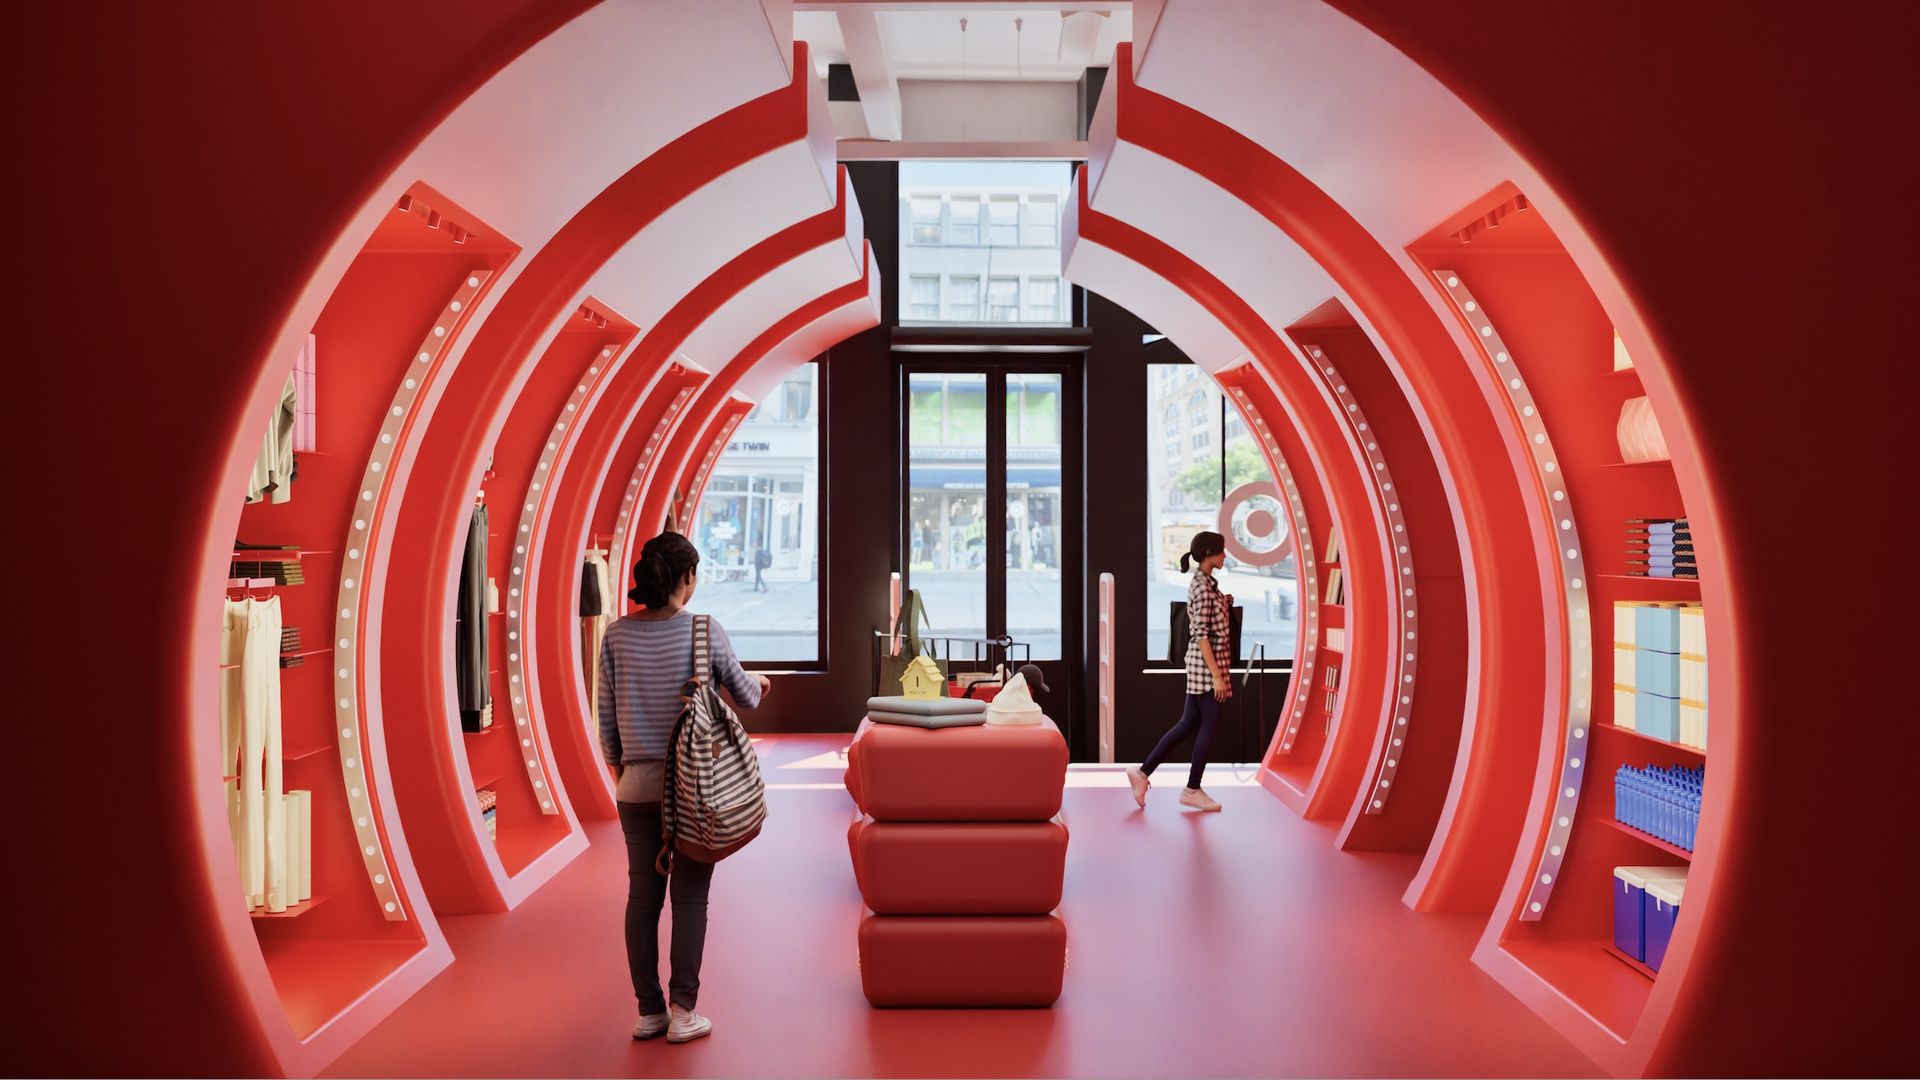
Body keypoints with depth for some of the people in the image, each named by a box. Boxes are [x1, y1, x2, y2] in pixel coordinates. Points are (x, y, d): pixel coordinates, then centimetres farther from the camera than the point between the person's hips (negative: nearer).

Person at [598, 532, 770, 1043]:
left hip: (636, 785, 3)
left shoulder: (617, 635, -2)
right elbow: (745, 696, 3)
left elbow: (607, 714, 4)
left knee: (642, 895, 11)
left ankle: (648, 1011, 19)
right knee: (689, 897, 6)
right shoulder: (705, 631, -10)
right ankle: (682, 1011, 9)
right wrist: (759, 683, 26)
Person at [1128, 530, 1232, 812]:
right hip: (1206, 663, -10)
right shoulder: (1202, 587, -17)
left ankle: (1143, 772, 15)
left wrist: (1225, 604, 12)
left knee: (1189, 723, 12)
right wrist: (1216, 675, -21)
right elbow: (1201, 635, -20)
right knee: (1209, 725, -1)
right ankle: (1192, 790, 9)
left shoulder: (1203, 582, 13)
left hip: (1203, 663, 10)